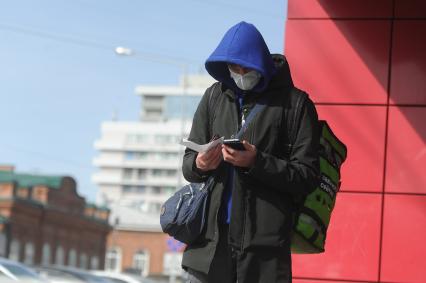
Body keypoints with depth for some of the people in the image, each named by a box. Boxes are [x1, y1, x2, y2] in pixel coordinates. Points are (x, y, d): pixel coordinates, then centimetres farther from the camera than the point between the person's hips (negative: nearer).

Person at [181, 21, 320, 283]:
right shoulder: (215, 97, 13)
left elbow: (308, 175, -4)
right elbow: (189, 162, 16)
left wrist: (256, 162, -17)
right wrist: (198, 165, -7)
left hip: (264, 242, -3)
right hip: (211, 238, 4)